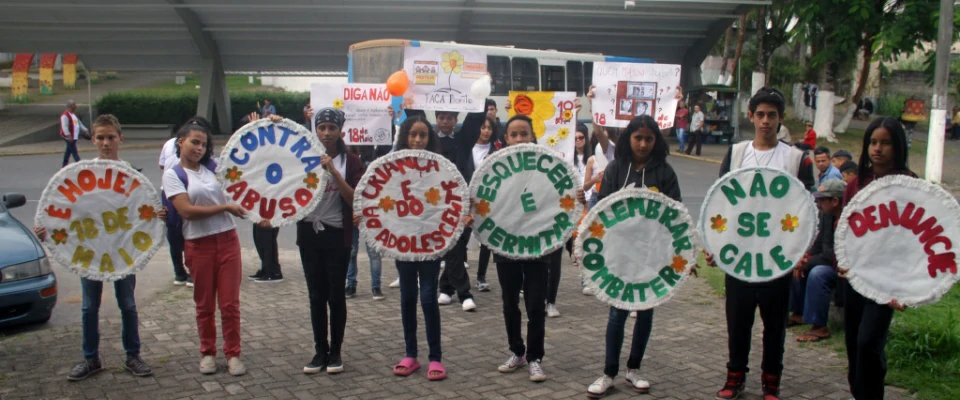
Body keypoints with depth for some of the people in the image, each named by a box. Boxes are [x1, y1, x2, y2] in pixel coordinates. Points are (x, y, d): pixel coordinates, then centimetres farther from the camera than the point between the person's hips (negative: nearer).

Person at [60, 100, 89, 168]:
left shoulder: (73, 114, 17)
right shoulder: (65, 115, -16)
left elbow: (79, 123, 25)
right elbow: (64, 126, -23)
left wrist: (85, 130, 20)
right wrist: (68, 135, -29)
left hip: (74, 136, 10)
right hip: (69, 137, -10)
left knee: (69, 151, 16)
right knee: (74, 151, -10)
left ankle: (64, 165, 25)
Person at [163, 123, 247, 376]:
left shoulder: (212, 167, 10)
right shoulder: (173, 175, -1)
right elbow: (187, 211, -14)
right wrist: (225, 207, -12)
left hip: (227, 240, 3)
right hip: (199, 245, -2)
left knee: (230, 303, 2)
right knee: (204, 304, 10)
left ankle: (233, 354, 13)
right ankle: (208, 353, 24)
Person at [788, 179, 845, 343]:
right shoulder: (828, 215, 2)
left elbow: (835, 257, -29)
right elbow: (819, 243, 11)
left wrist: (808, 262, -17)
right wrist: (805, 258, -7)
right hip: (830, 261, 10)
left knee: (817, 274, -31)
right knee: (798, 268, 6)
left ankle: (820, 327, -21)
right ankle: (798, 313, 16)